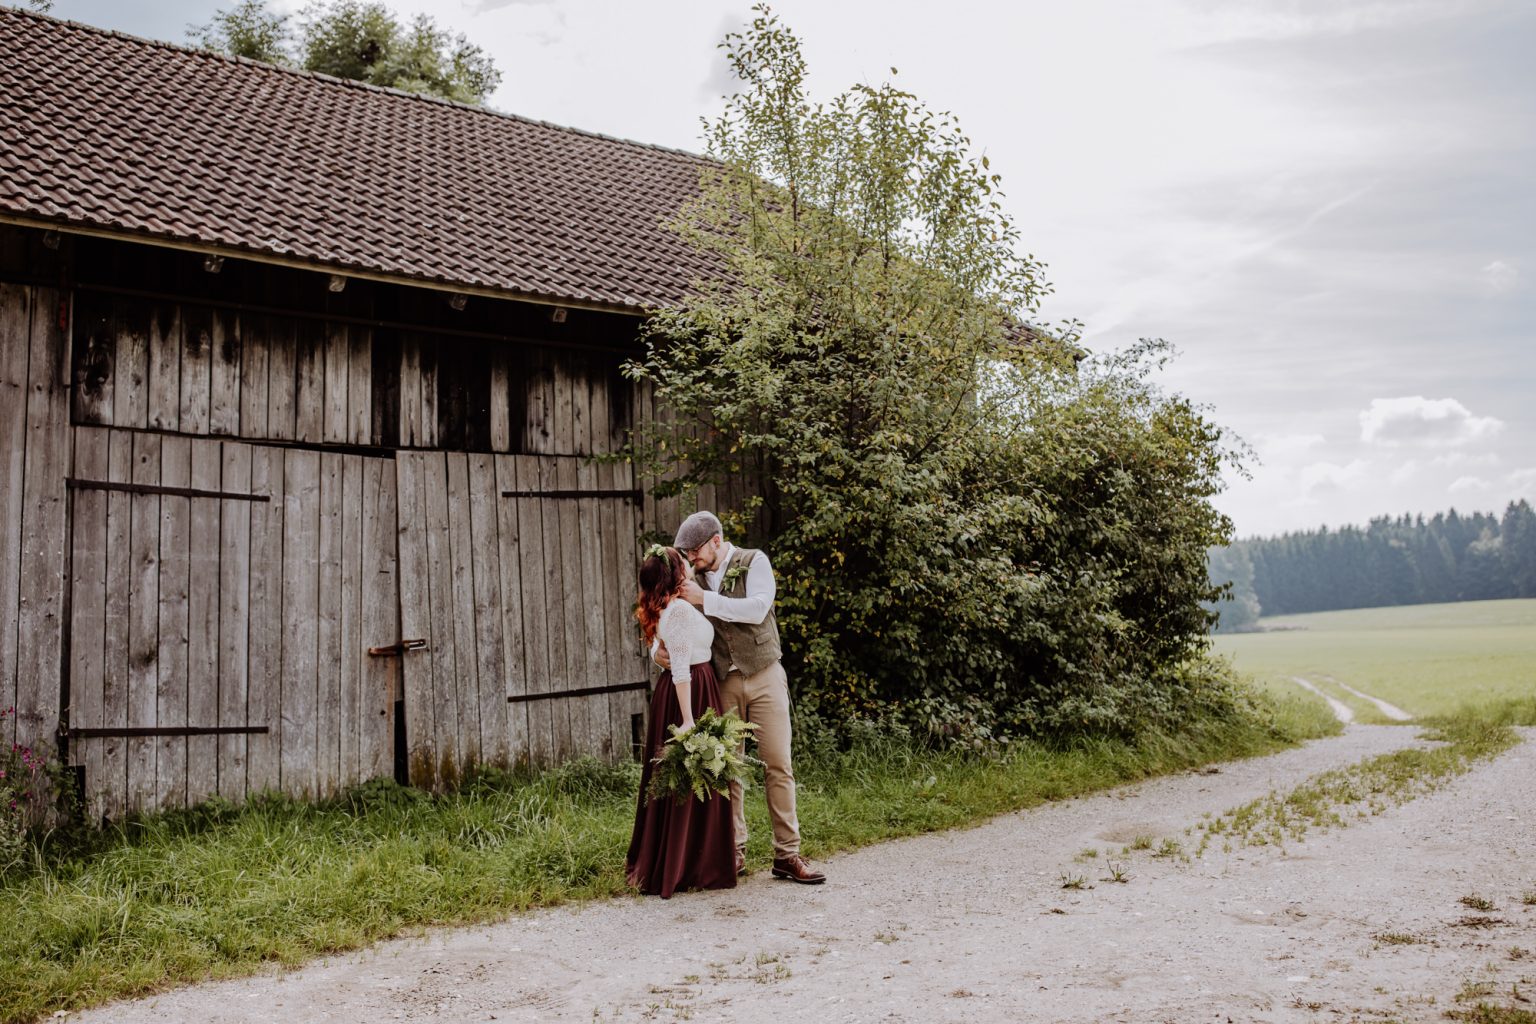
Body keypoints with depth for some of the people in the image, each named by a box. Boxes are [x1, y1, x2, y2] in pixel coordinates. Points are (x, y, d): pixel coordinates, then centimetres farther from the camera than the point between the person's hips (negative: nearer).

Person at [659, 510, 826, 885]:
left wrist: (705, 599, -22)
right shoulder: (692, 576, 7)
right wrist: (660, 647, -13)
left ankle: (787, 855, 4)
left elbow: (758, 608, -20)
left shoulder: (754, 562, -5)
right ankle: (734, 852, 15)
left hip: (764, 675, -3)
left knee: (778, 765, -2)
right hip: (722, 681, 3)